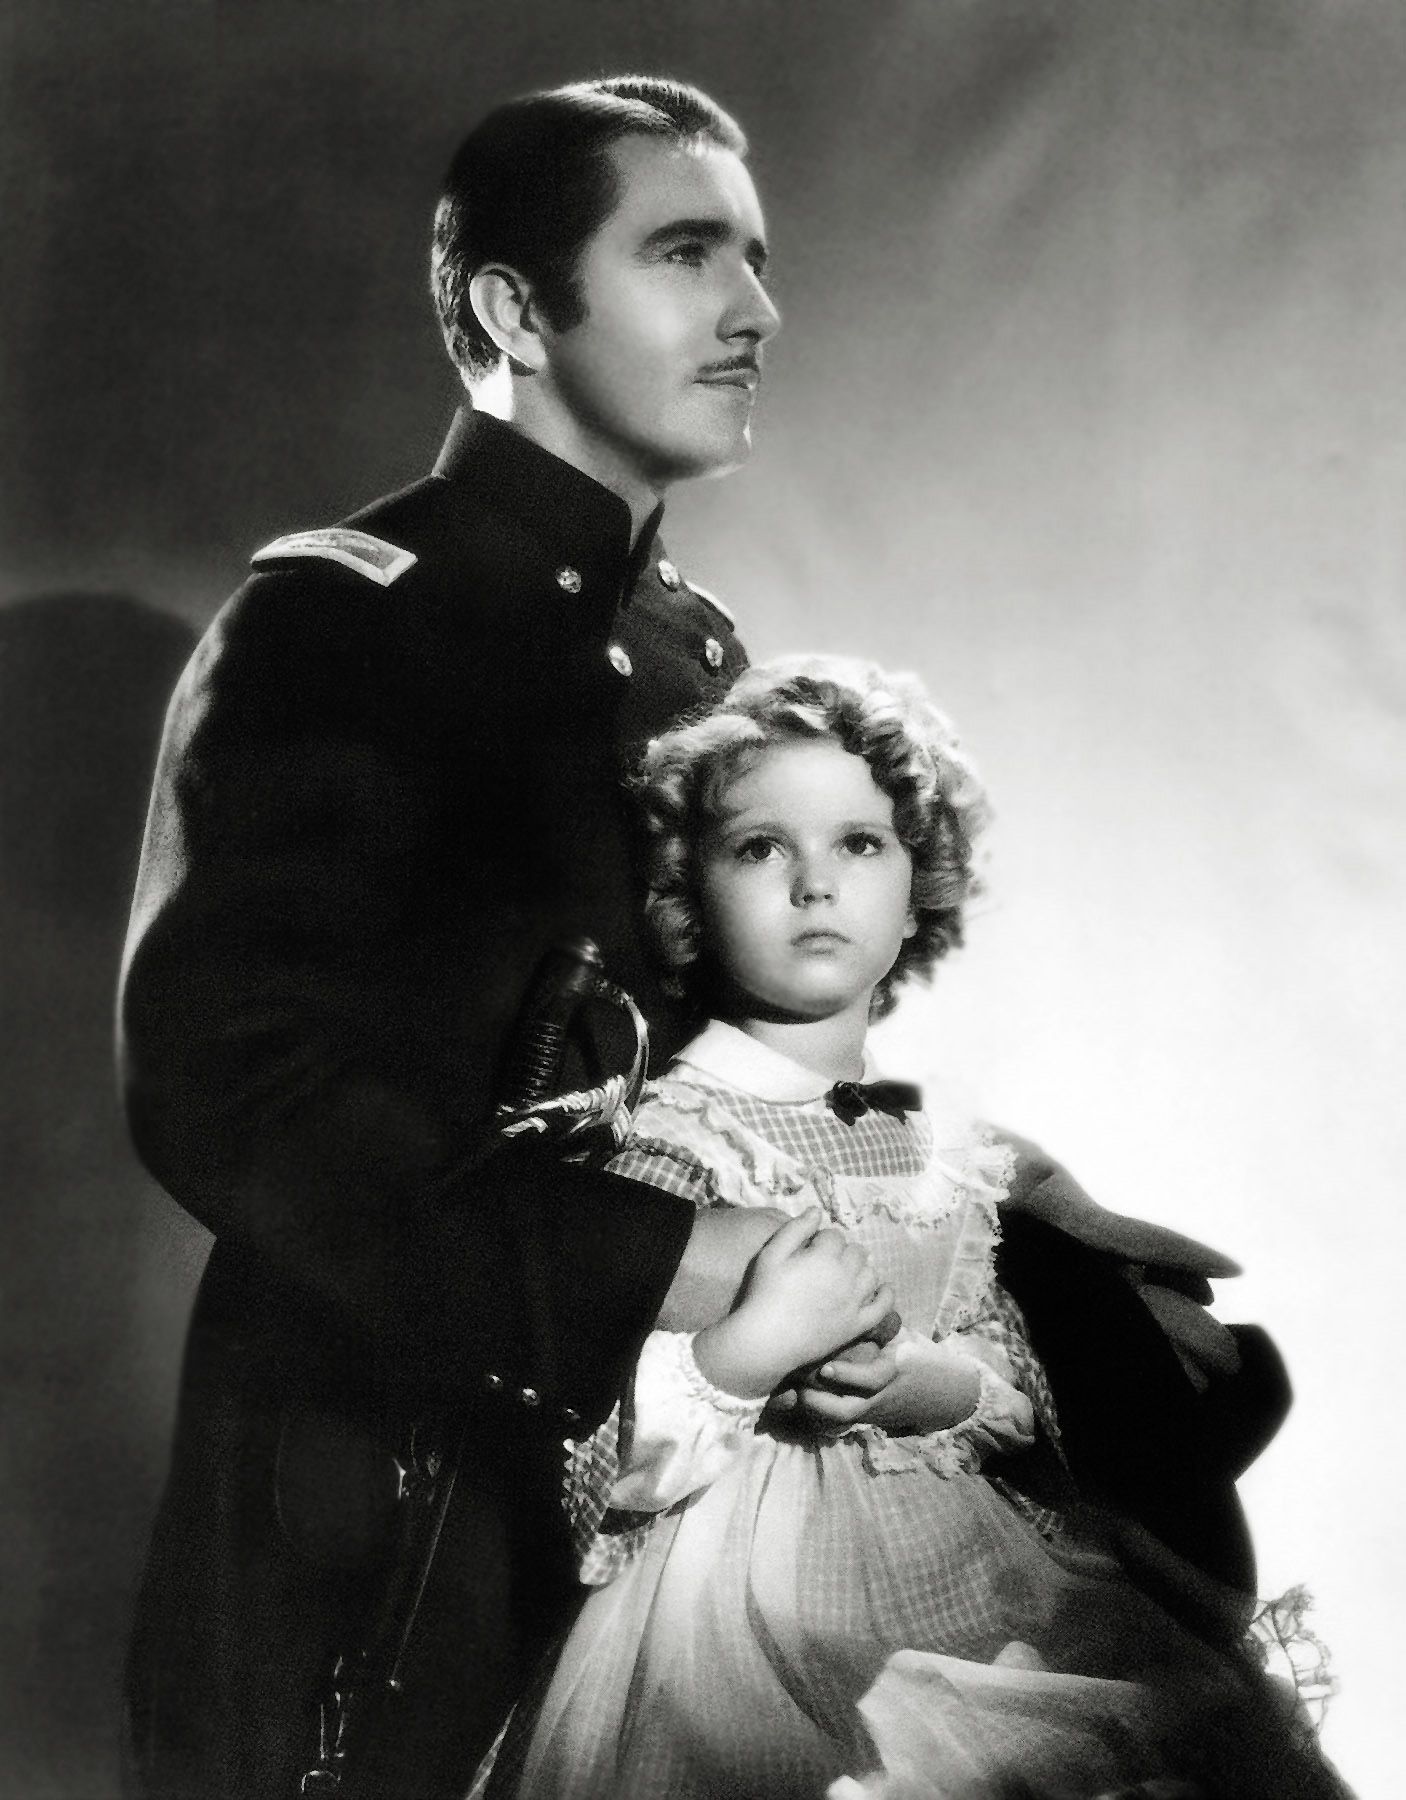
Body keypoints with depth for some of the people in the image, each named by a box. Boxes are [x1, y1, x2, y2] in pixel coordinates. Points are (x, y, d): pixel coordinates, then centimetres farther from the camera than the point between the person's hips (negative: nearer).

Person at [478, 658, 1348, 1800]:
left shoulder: (952, 1151, 9)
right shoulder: (674, 1134, -8)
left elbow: (1030, 1404, 16)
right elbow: (578, 1465, -12)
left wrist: (954, 1386, -4)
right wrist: (750, 1351, -21)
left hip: (969, 1572, 6)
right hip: (760, 1593, -6)